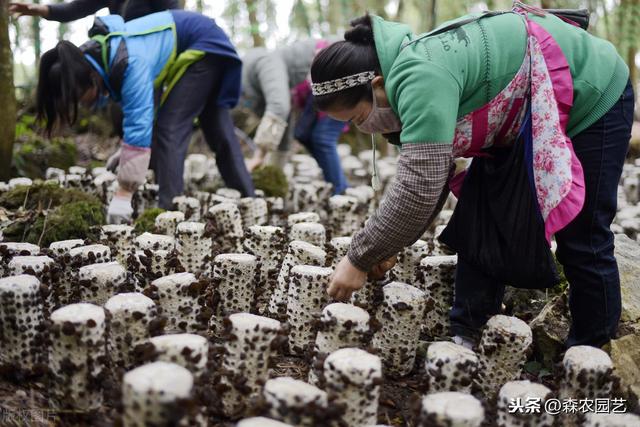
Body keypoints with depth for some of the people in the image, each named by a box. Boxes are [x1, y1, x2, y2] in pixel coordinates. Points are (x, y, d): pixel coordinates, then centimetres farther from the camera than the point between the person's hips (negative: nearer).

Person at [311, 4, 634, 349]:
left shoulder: (419, 78, -34)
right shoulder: (405, 77, -4)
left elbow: (419, 188, -39)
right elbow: (430, 170, 2)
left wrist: (360, 259, -28)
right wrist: (386, 244, -2)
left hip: (591, 95, -9)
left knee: (581, 241, -3)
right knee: (479, 224, 3)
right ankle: (464, 339, 12)